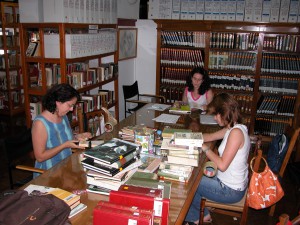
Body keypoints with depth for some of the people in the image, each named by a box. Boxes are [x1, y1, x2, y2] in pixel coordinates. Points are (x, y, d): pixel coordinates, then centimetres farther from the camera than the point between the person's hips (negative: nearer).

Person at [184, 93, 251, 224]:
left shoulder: (236, 132, -28)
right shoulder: (232, 128, 1)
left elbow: (222, 165, -29)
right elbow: (210, 137, 13)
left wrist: (206, 149, -16)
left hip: (231, 190, -9)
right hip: (226, 181, 9)